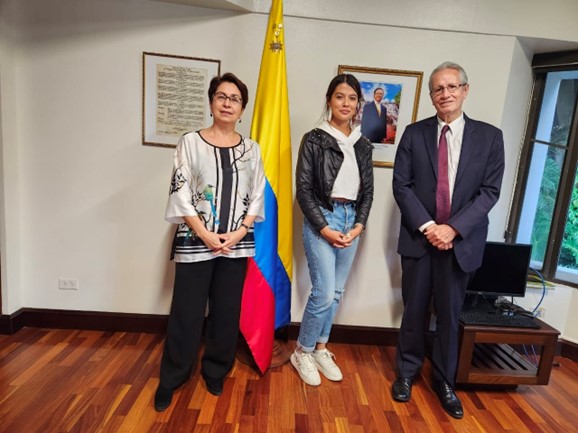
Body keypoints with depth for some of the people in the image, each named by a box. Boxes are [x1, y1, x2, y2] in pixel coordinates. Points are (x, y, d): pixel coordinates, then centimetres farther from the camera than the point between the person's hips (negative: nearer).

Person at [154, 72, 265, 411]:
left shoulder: (251, 148, 7)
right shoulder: (191, 142, -1)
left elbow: (257, 197, 5)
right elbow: (180, 195, -5)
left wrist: (238, 234, -7)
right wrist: (206, 235, -12)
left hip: (236, 244, 3)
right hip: (195, 243, -2)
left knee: (227, 313, 11)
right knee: (187, 313, 4)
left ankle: (216, 372, 32)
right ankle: (171, 379, 25)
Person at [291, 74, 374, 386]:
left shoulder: (362, 145, 10)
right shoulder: (314, 139, -4)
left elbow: (367, 190, 11)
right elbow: (304, 189, -8)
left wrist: (359, 225, -3)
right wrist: (324, 228, -13)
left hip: (352, 220, 5)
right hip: (321, 220, -5)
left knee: (336, 292, 12)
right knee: (324, 293, -7)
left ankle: (320, 349, 29)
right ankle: (302, 353, 16)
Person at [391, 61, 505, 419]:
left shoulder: (490, 137, 2)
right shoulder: (414, 133, 1)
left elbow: (490, 192, -4)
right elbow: (401, 186, -3)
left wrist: (453, 228, -15)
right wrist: (427, 226, -13)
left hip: (461, 240, 0)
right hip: (419, 237, 0)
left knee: (450, 315, 11)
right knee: (414, 311, 11)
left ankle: (445, 382, 30)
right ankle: (407, 372, 31)